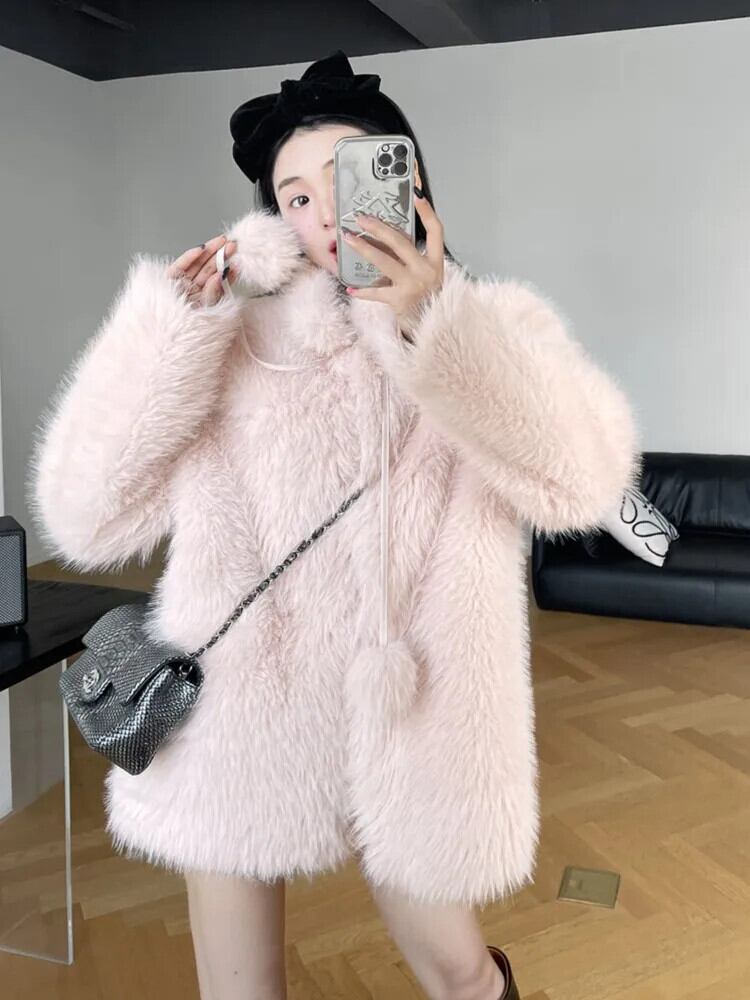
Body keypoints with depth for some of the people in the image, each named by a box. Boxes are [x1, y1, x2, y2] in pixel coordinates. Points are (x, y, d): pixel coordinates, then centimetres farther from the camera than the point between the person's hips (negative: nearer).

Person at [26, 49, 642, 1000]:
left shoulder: (490, 325, 0)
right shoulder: (236, 340, -1)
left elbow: (584, 480, -20)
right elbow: (83, 518, -8)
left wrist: (433, 326, -31)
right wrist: (170, 331, -14)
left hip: (409, 729, 0)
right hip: (234, 731, 1)